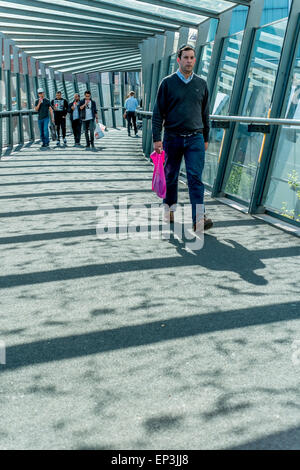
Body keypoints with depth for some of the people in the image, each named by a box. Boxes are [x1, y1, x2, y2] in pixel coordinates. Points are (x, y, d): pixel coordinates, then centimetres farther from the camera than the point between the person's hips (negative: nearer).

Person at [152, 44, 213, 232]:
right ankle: (170, 208, 29)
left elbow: (205, 113, 16)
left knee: (196, 177, -9)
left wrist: (206, 138, 15)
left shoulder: (201, 84, 11)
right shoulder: (168, 83, 3)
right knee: (171, 176, 10)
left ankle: (199, 219, -13)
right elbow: (158, 112, 0)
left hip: (195, 138, 1)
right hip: (172, 137, 0)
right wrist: (157, 138, -7)